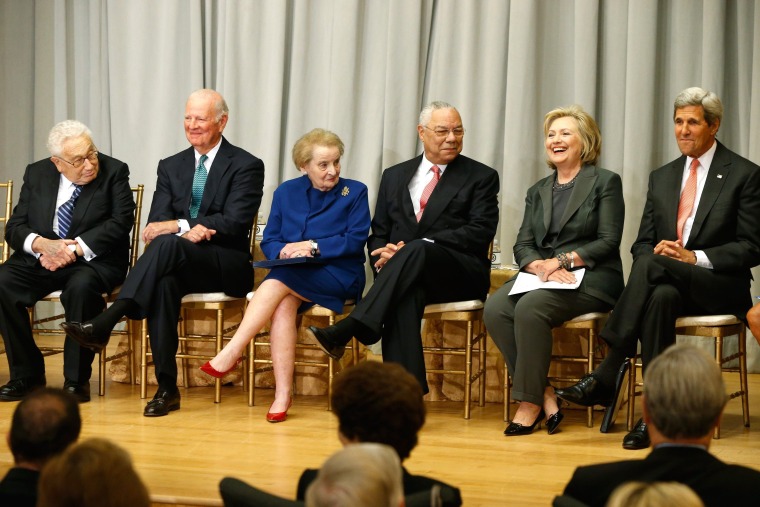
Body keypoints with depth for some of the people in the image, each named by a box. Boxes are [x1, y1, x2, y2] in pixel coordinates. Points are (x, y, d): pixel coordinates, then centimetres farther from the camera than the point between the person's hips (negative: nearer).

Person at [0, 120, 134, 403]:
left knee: (81, 287, -37)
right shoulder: (37, 174, 8)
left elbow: (121, 222, -11)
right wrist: (42, 245, -19)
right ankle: (27, 374, -11)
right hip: (40, 261, 4)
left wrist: (76, 248, -21)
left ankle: (76, 380, -22)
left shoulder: (114, 172, -1)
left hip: (93, 261, -3)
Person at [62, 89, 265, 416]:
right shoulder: (171, 167, 17)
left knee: (167, 243, -35)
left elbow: (235, 223, -12)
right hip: (179, 263, 3)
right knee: (164, 282, -36)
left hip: (227, 265, -3)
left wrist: (175, 226, -22)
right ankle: (166, 388, -36)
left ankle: (103, 325, -41)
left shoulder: (247, 166, 2)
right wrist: (188, 230, -20)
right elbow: (156, 223, 5)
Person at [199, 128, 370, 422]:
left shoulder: (355, 192, 7)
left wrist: (313, 246, -13)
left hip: (339, 275, -3)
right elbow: (269, 241, 11)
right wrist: (284, 251, -12)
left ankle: (231, 353, -33)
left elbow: (355, 241, -4)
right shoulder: (286, 192, 15)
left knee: (281, 280, -32)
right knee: (284, 304, -33)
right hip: (291, 274, 3)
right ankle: (282, 395, -36)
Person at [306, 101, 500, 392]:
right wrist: (383, 254, -8)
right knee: (405, 296, -38)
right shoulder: (395, 176, 21)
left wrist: (420, 246, -16)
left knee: (416, 250, -37)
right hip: (408, 279, 2)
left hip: (461, 275, -2)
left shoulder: (481, 177, 10)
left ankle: (343, 333, -45)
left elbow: (480, 233, -4)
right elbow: (378, 233, 19)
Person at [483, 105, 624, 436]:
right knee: (495, 308, -25)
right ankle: (545, 395, -20)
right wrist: (539, 266, -13)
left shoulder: (605, 182, 4)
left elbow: (608, 242, -5)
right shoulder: (538, 191, 20)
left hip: (590, 279, -5)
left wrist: (561, 261, -16)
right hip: (540, 276, 5)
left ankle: (530, 402, -23)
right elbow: (522, 244, 10)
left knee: (530, 307, -33)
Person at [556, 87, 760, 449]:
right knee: (661, 296, -36)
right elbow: (642, 243, 16)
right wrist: (652, 254, -10)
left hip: (720, 287, -4)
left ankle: (606, 376, -37)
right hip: (668, 282, 4)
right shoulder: (661, 178, 19)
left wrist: (694, 256, -17)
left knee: (651, 265, -35)